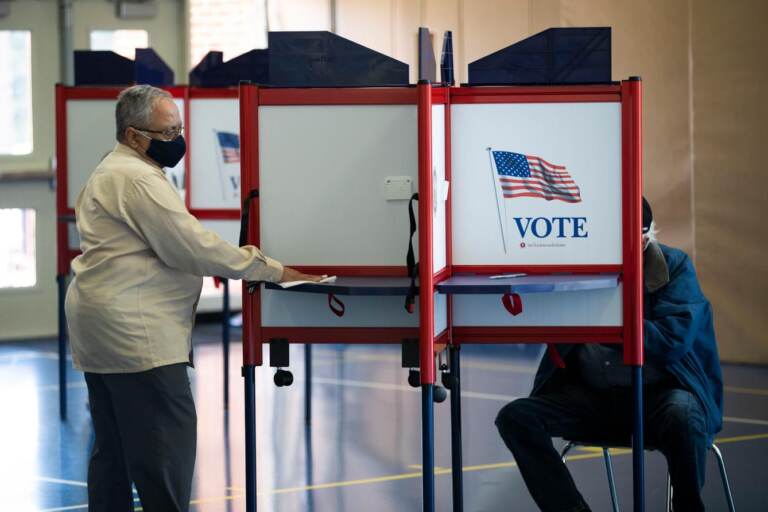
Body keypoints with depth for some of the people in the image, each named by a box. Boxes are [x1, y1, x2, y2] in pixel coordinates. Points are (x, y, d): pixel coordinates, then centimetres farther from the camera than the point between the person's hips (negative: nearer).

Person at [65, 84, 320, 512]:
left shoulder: (110, 173, 19)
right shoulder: (139, 180, -15)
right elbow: (193, 247, -18)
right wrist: (271, 269, -11)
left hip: (99, 331, 11)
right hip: (134, 332, -11)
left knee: (113, 449, 11)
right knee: (168, 443, -12)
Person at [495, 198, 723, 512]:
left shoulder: (674, 266, -3)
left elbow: (673, 341, -18)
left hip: (655, 394, -3)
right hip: (590, 397, 3)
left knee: (681, 415, -37)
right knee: (516, 416, -19)